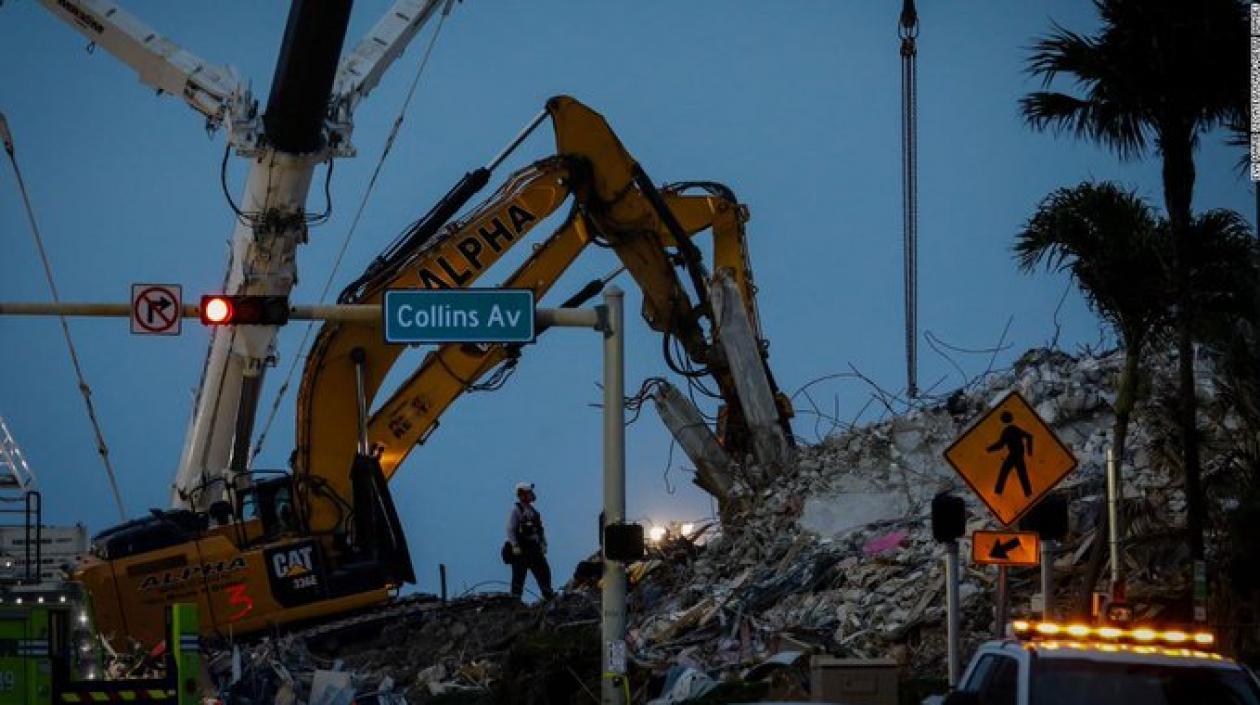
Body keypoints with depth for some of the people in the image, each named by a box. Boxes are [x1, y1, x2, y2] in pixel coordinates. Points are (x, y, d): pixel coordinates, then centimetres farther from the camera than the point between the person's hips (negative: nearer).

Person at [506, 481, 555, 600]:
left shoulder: (533, 511, 17)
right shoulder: (516, 509, -7)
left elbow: (540, 529, 22)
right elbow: (510, 529, -14)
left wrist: (543, 544, 12)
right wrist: (515, 546, -20)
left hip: (534, 548, 8)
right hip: (521, 550, -8)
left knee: (544, 571, 5)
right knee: (519, 576, -5)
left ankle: (549, 597, 9)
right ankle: (515, 599, -2)